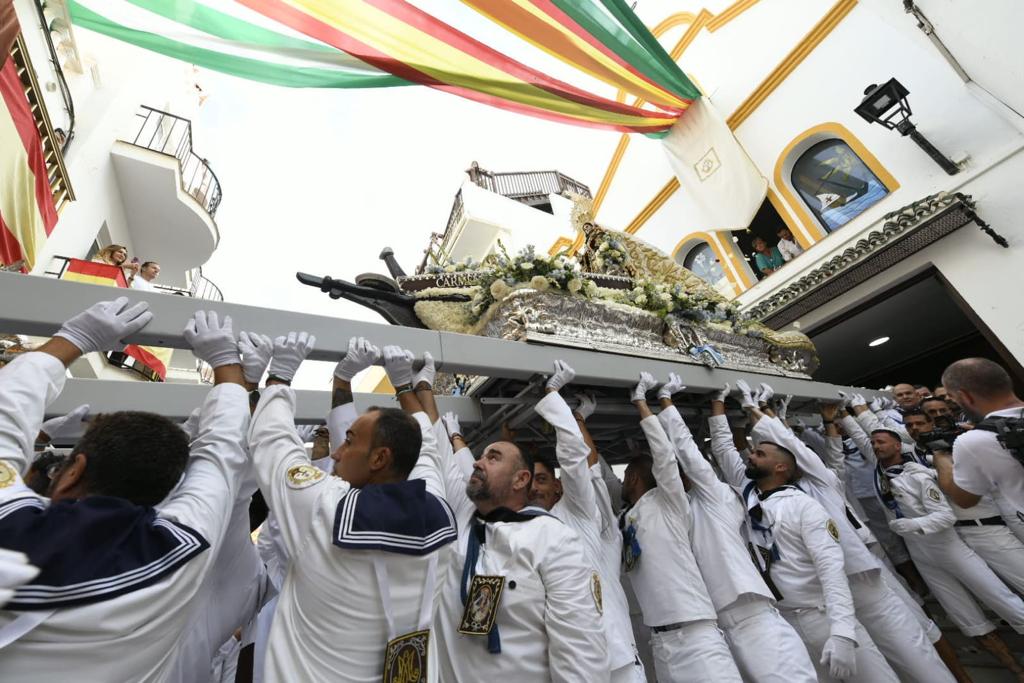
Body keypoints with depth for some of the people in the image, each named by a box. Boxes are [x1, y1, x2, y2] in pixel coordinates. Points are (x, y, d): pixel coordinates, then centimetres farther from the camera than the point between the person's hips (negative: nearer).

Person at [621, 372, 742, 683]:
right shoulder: (624, 520, 14)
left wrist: (640, 401, -7)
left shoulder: (666, 503, -2)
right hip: (660, 641, 7)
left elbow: (664, 452, -11)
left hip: (695, 636, -6)